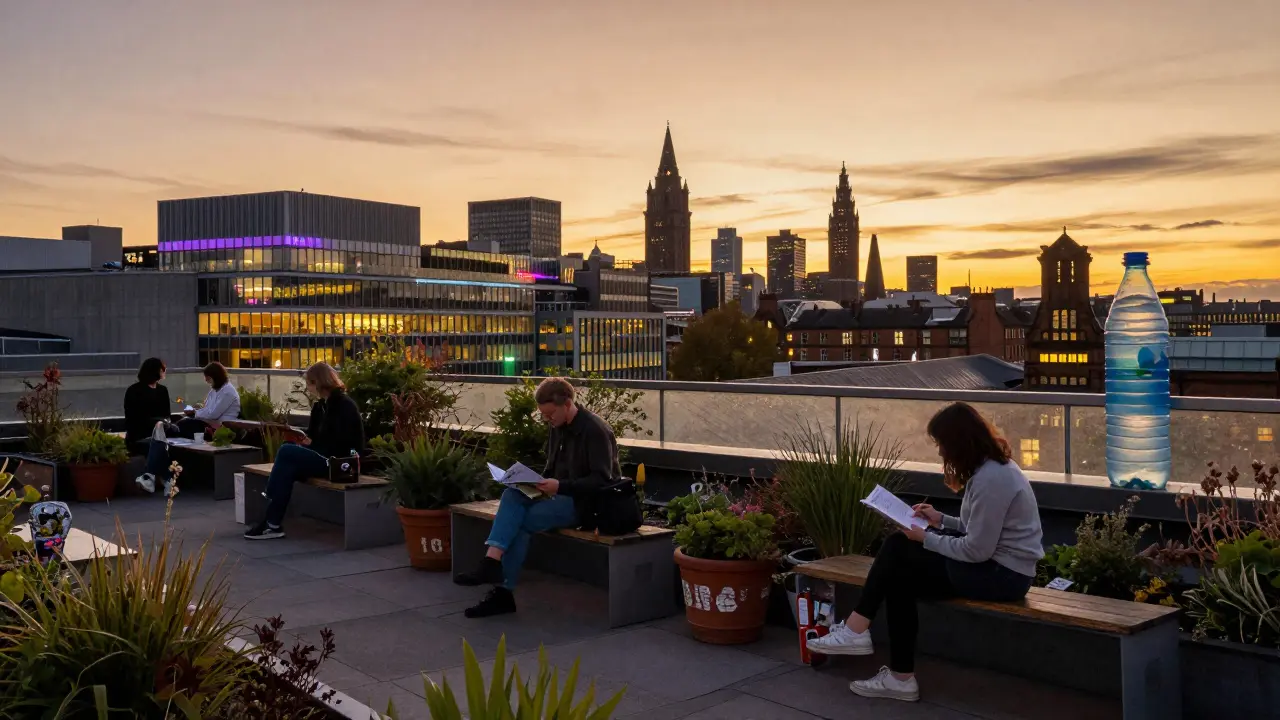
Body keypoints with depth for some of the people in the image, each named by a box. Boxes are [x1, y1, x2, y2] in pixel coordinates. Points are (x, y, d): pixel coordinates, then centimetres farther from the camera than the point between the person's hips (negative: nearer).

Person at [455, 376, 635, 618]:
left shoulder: (595, 430, -15)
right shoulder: (557, 428, 10)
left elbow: (601, 480, -21)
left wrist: (560, 487, -29)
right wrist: (539, 484, -2)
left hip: (590, 502, -8)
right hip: (563, 495, 8)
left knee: (522, 520, -22)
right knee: (512, 495, -20)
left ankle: (503, 591, -14)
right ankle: (492, 561, -31)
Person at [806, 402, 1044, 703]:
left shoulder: (991, 479, -21)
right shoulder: (991, 466, 10)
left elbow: (977, 550, -21)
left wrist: (927, 538, -10)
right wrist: (941, 521, 7)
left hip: (1002, 574, -10)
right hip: (996, 564, 10)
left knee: (898, 552, -9)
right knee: (899, 575, -2)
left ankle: (857, 630, -1)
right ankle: (900, 676, -1)